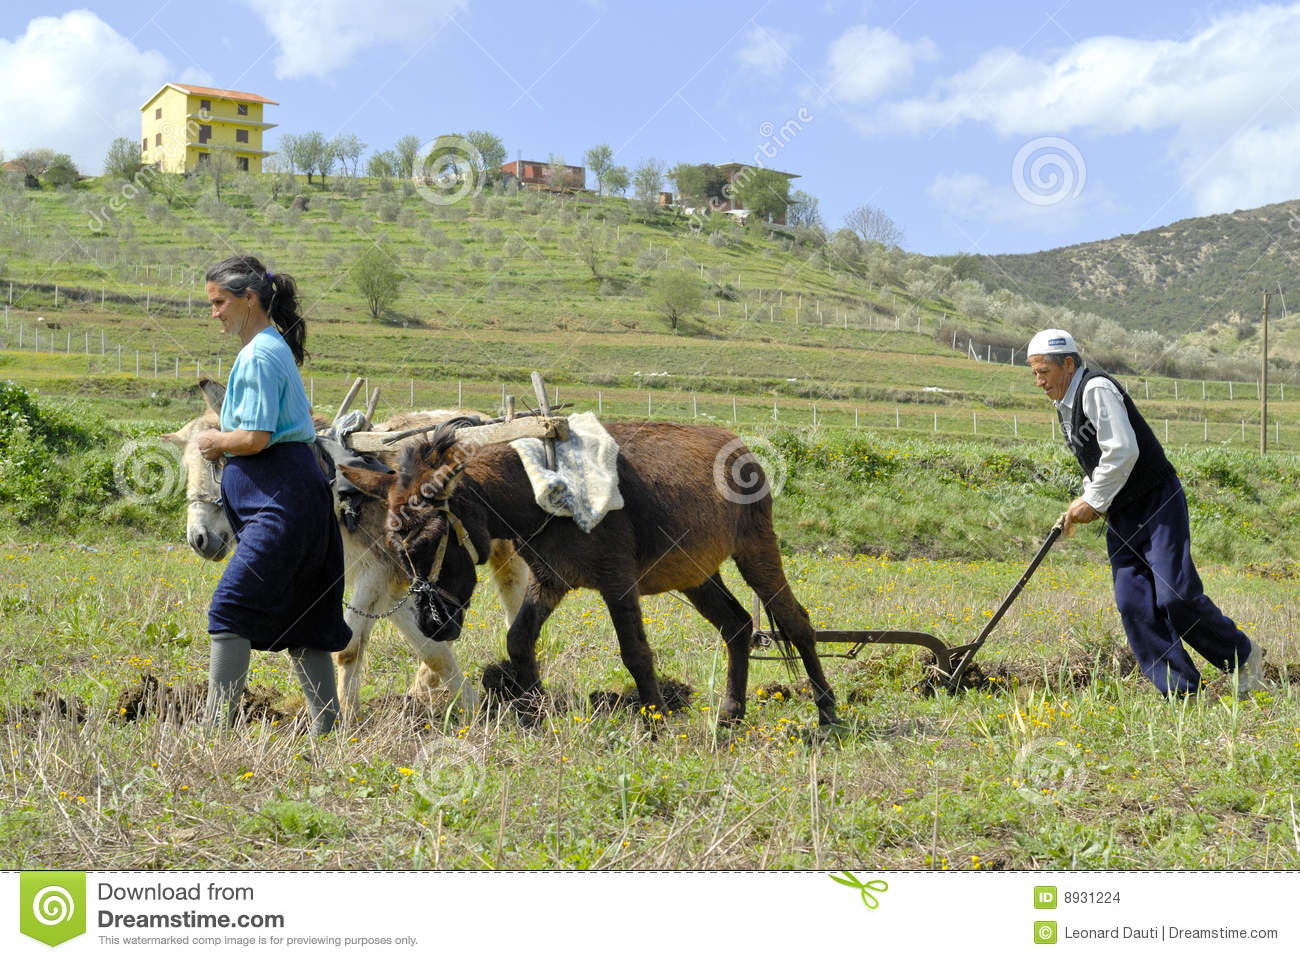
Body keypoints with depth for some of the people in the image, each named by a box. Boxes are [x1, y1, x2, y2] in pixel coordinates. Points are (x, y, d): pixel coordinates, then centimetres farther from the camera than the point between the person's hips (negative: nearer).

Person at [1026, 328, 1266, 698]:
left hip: (1158, 504, -9)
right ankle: (1181, 691, 0)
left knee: (1176, 596, -14)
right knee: (1133, 604, -4)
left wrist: (1093, 502, -15)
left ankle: (1242, 657, 8)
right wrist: (1085, 502, 6)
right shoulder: (1066, 406, 15)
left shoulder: (1097, 389, -15)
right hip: (1121, 516, 9)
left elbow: (1123, 451, -24)